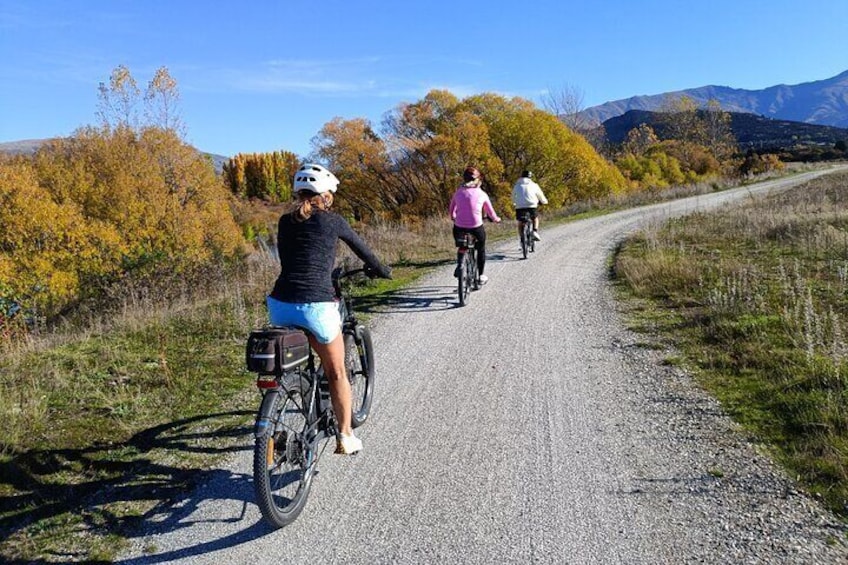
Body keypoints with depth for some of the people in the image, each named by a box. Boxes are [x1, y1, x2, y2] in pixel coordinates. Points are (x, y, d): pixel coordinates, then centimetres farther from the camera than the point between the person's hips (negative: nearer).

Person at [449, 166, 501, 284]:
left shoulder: (458, 192, 4)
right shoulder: (482, 194, 1)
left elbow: (451, 211, 12)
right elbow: (490, 212, 11)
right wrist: (496, 219, 32)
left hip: (459, 227, 1)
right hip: (476, 228, -1)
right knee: (481, 249, 25)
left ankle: (459, 267, 10)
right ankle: (481, 276, 28)